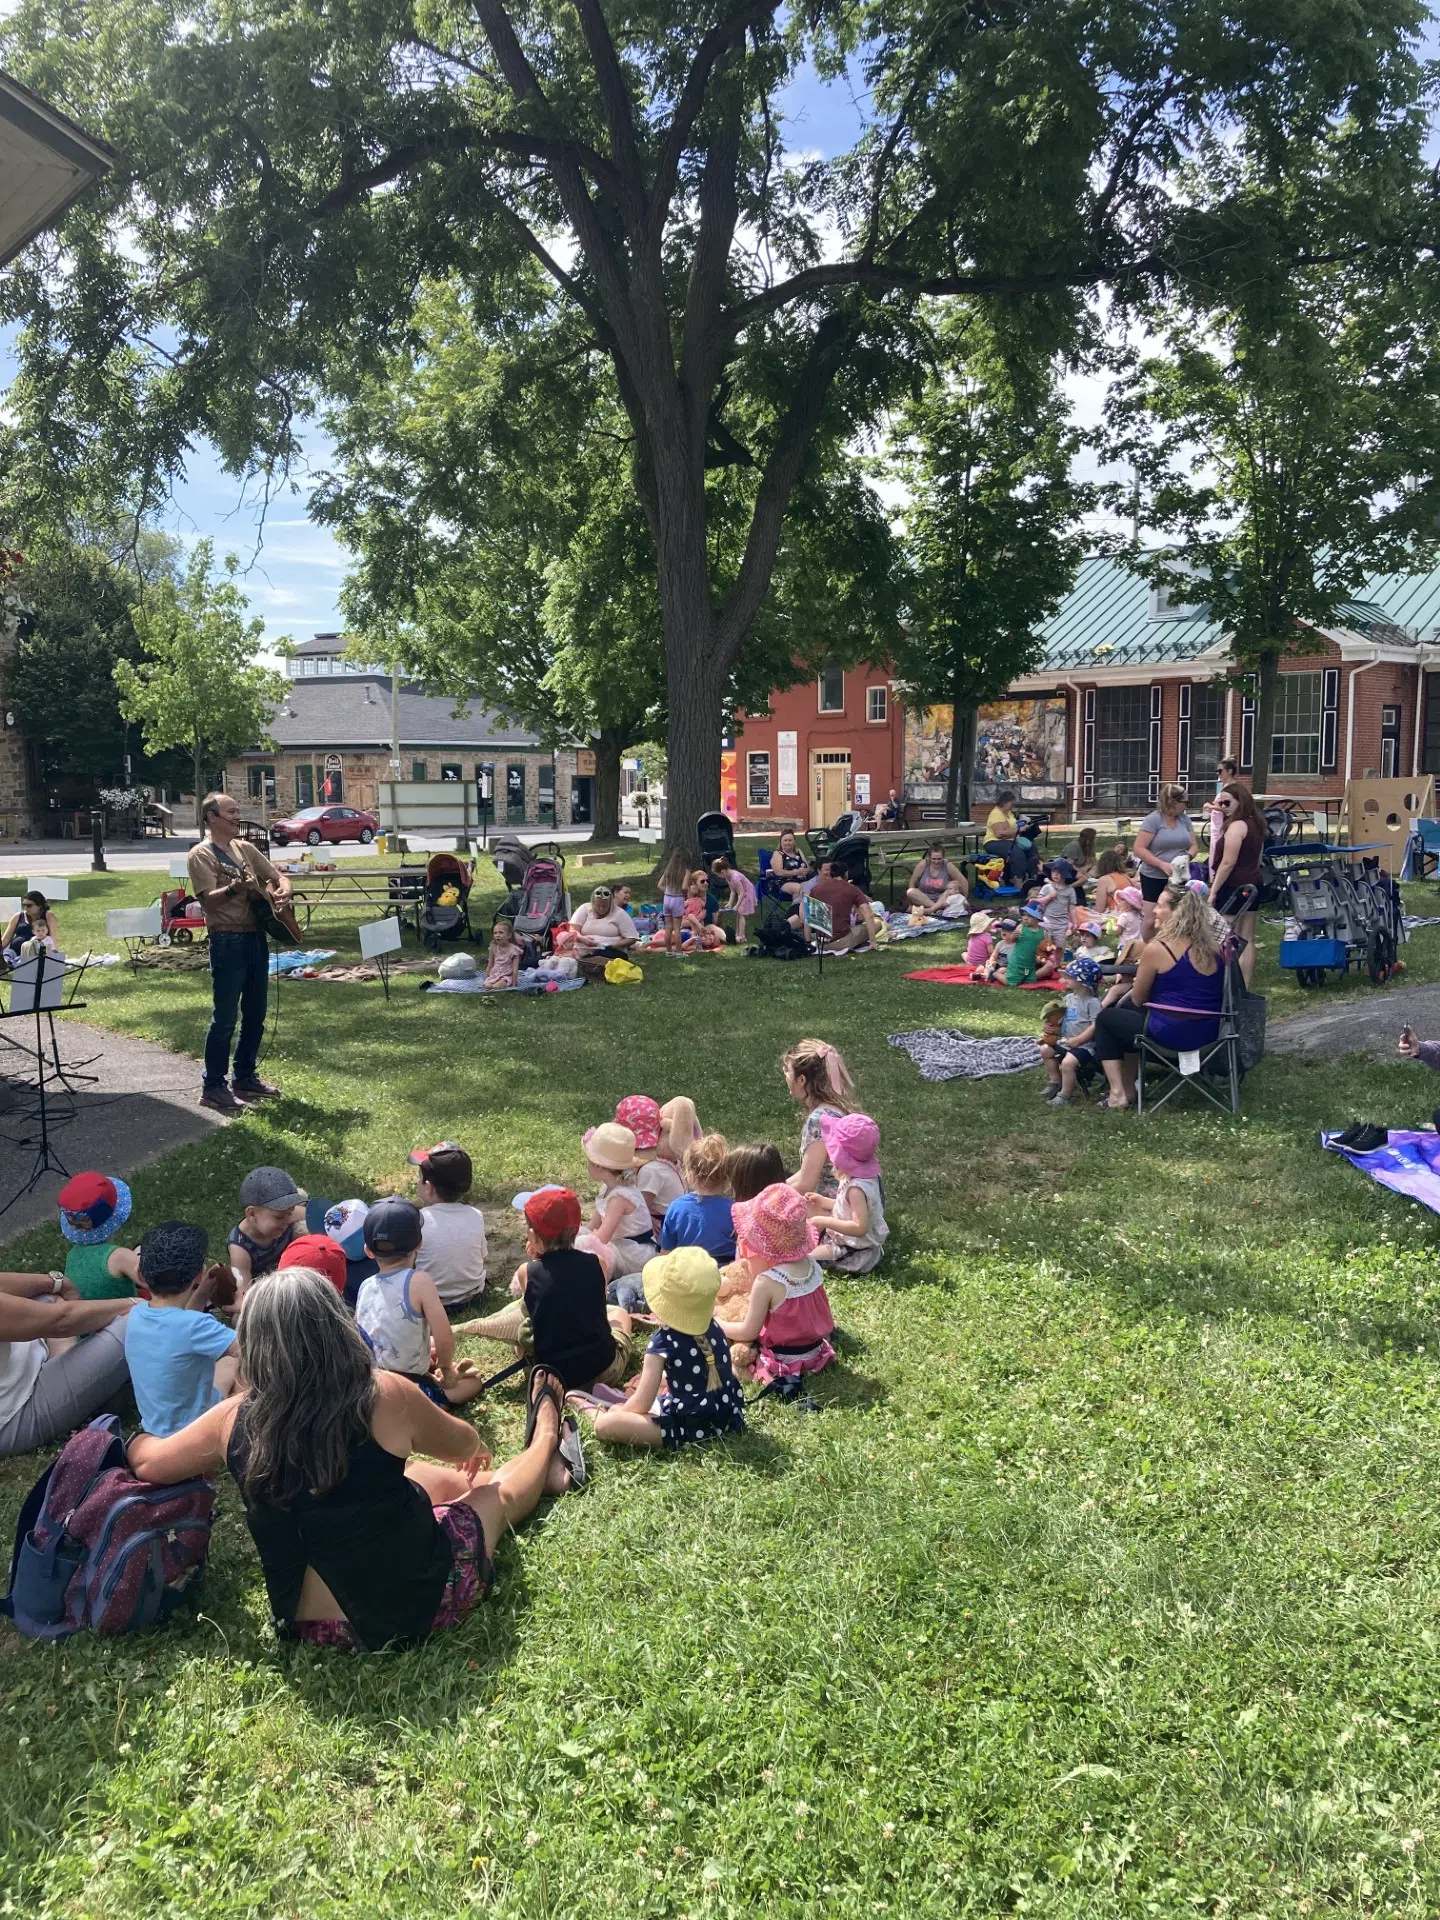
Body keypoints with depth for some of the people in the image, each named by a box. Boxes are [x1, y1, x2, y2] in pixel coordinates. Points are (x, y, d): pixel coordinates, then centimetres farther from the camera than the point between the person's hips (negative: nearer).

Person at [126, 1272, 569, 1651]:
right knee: (494, 1488, 24)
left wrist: (139, 1438, 32)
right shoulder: (385, 1397, -19)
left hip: (308, 1626, 4)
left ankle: (543, 1470, 55)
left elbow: (146, 1463, 8)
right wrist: (475, 1450, 27)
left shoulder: (235, 1419, -11)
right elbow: (464, 1447, 2)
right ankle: (546, 1437, 57)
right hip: (418, 1602, -4)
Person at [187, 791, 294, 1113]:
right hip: (228, 941, -8)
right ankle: (214, 1087, 1)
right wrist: (234, 887, -34)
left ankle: (245, 1077, 24)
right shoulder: (201, 854, -7)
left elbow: (277, 877, 18)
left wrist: (282, 892, -5)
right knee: (225, 1017, -6)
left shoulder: (245, 848, 14)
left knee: (255, 1014, 13)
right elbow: (209, 900, -17)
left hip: (256, 937, 8)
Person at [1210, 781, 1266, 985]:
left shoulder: (1236, 826, -17)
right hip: (1251, 886, 9)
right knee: (1247, 940, 10)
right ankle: (1244, 987, 14)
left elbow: (1228, 863, -21)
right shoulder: (1256, 824, 12)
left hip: (1232, 887, -9)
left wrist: (1213, 890, -17)